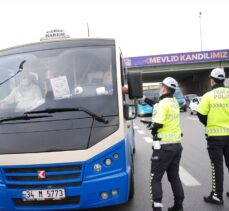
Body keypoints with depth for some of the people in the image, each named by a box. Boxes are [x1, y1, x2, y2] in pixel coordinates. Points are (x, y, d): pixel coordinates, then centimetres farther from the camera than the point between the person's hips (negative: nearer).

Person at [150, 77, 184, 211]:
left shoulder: (163, 103, -16)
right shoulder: (175, 102, 7)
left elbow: (157, 125, -23)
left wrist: (153, 129, -2)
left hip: (164, 146, -7)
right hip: (177, 144, 8)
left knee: (155, 179, 3)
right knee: (174, 176, 18)